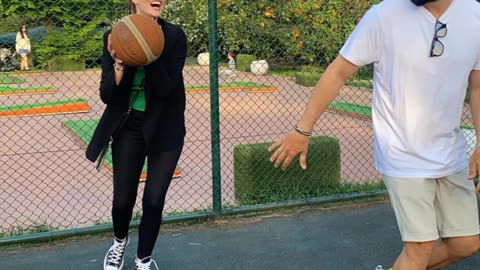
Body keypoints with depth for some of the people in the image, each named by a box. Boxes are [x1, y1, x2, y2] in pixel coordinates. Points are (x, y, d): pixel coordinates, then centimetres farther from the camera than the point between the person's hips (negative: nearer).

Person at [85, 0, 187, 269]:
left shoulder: (174, 35, -13)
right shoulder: (114, 36, -9)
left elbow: (166, 89, -20)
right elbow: (107, 96, -11)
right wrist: (119, 64, -29)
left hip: (164, 129, -1)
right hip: (129, 128, 1)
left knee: (154, 200, 0)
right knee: (123, 199, 7)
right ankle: (120, 242, 41)